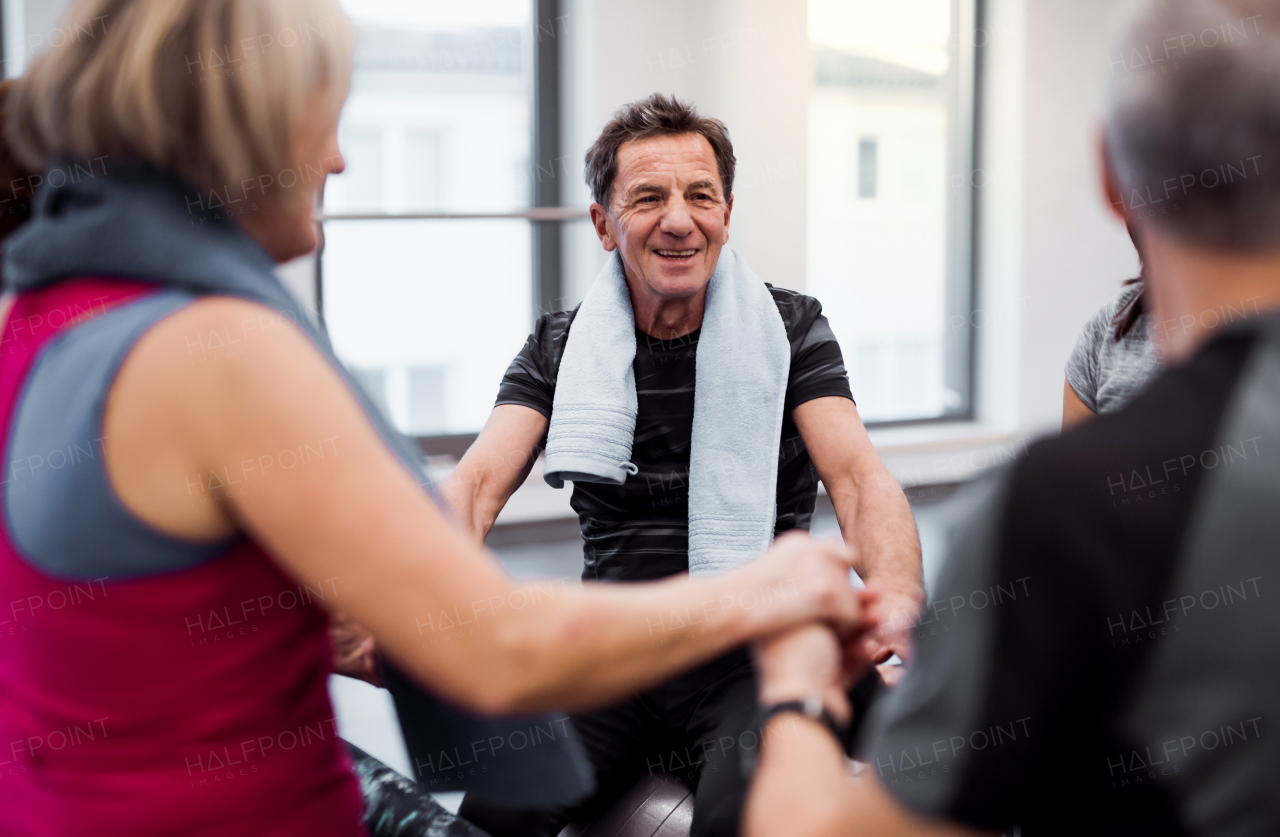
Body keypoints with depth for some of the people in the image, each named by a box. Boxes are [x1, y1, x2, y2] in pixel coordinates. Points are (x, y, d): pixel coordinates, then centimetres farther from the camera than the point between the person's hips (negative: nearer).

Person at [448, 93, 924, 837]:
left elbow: (857, 475, -7)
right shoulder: (562, 346, 9)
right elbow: (478, 482, -4)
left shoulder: (789, 328, 5)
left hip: (752, 654, -1)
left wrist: (897, 598, -31)